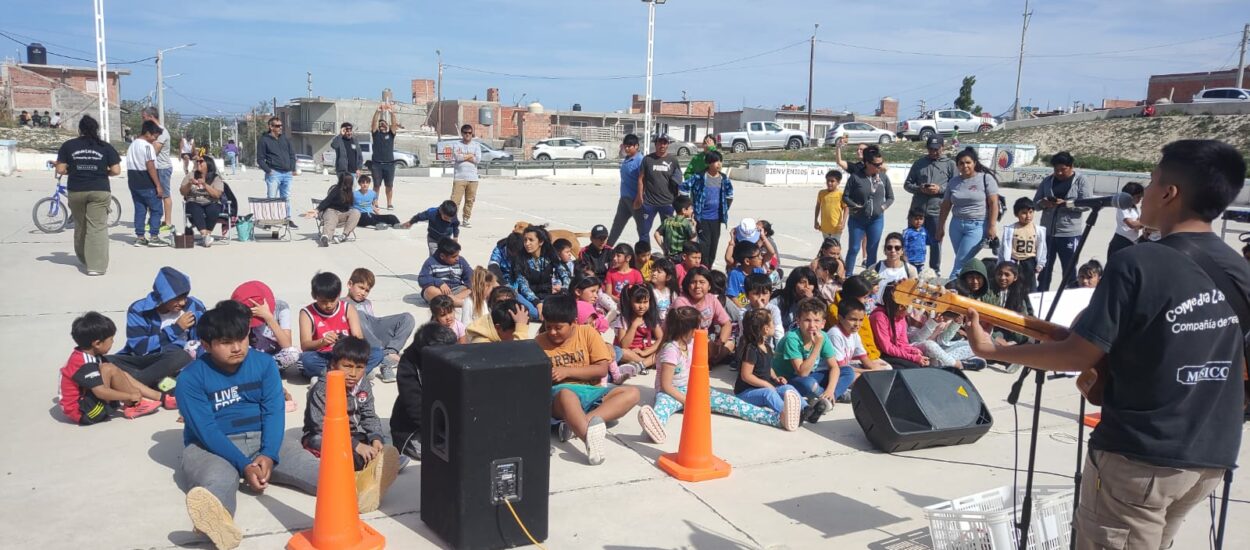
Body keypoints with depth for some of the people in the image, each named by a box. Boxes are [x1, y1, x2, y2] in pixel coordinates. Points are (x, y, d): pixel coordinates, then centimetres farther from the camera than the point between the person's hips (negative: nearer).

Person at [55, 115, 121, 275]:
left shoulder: (68, 146, 1)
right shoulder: (105, 147, -1)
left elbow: (61, 170, 0)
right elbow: (116, 170, -4)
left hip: (76, 191, 2)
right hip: (99, 191, -2)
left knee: (80, 226, 20)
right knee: (98, 228, -4)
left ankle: (83, 259, 36)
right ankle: (96, 265, -11)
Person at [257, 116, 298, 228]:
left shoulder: (285, 138, 15)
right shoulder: (264, 140, 0)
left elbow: (292, 154, 18)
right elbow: (260, 159, -2)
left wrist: (292, 168, 7)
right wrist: (268, 170, -11)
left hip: (287, 173, 5)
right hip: (273, 173, -5)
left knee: (287, 197, 9)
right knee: (271, 198, -6)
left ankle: (288, 219, 15)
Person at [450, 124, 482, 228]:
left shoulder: (476, 145, 10)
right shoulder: (456, 144, 5)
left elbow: (478, 160, -5)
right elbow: (457, 157, -13)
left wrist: (463, 156, -5)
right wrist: (470, 155, -3)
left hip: (472, 178, 2)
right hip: (459, 177, -2)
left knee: (470, 200, 5)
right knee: (455, 200, -8)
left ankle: (466, 220, 15)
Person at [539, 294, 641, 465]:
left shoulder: (588, 333, 5)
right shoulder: (539, 342, 6)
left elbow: (602, 369, -1)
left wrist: (567, 371, -9)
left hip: (590, 392, 3)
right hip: (558, 395, -3)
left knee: (632, 393, -23)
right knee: (566, 394, -40)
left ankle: (575, 425, -40)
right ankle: (590, 435, -69)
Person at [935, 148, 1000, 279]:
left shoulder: (986, 178, -3)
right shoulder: (953, 182, 9)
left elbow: (993, 203, -7)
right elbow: (945, 206, 14)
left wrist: (992, 226, -12)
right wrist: (941, 227, 14)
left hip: (977, 226, -5)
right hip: (957, 225, 5)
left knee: (960, 263, -10)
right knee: (965, 263, 8)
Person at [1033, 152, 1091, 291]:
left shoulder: (1081, 180, -2)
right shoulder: (1048, 180, 9)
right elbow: (1035, 202, 8)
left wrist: (1065, 203, -21)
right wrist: (1043, 203, -14)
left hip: (1070, 234, -4)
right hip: (1047, 232, 4)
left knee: (1069, 271, 5)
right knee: (1044, 269, 12)